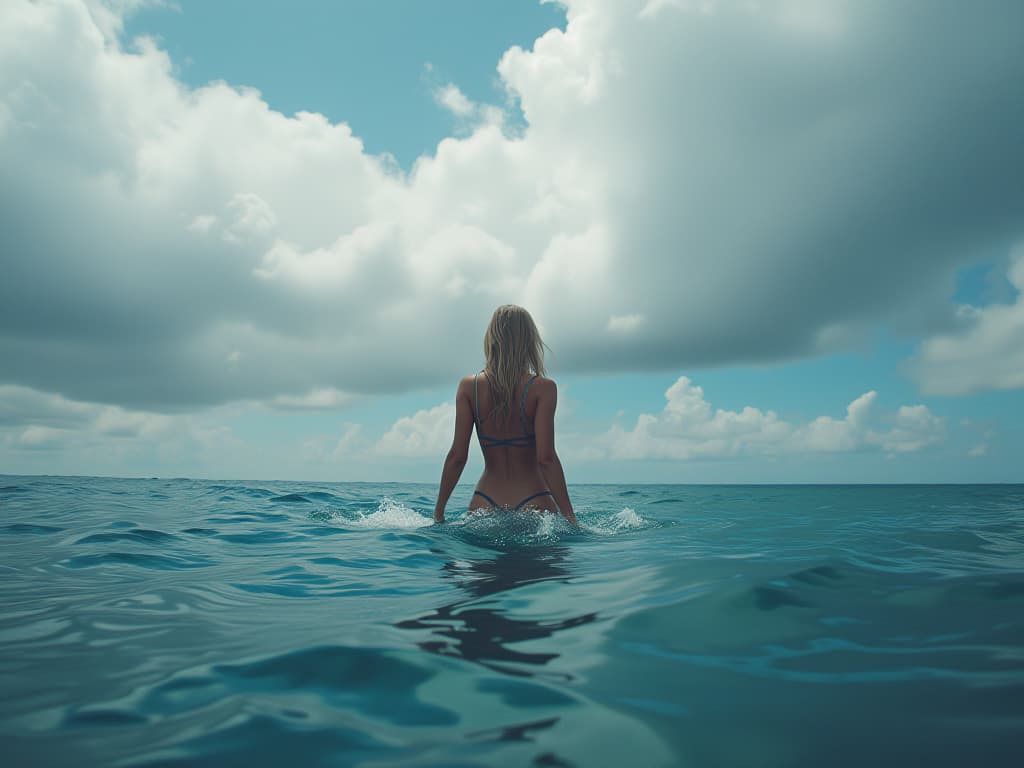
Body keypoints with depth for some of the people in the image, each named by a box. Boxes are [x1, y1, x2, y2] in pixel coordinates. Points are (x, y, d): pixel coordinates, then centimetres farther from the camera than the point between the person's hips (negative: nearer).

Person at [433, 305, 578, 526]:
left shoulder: (469, 387, 1)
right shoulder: (543, 388, -6)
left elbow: (457, 455, -2)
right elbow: (546, 458, -12)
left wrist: (439, 510, 7)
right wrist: (570, 517, -7)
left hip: (484, 506, 3)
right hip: (533, 506, -2)